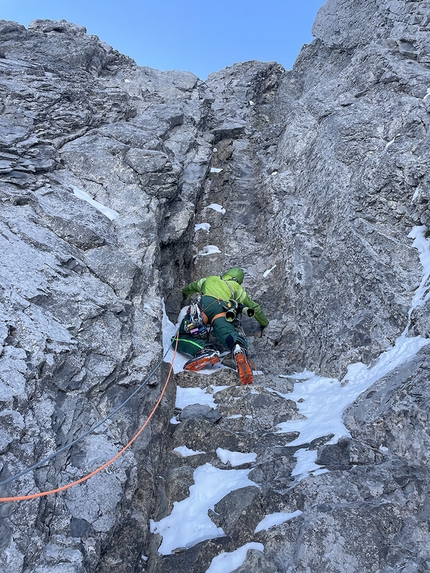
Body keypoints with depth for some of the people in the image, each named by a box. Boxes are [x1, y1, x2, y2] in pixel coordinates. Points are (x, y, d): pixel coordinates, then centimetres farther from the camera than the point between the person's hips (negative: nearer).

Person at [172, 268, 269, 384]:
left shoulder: (209, 279, 43)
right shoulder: (237, 288, 38)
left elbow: (190, 287, 61)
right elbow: (254, 307, 40)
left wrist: (184, 294, 83)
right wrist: (264, 323, 56)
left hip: (203, 305, 0)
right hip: (223, 311, 0)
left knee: (180, 338, 0)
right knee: (228, 334, -24)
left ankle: (204, 351, -30)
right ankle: (239, 350, -60)